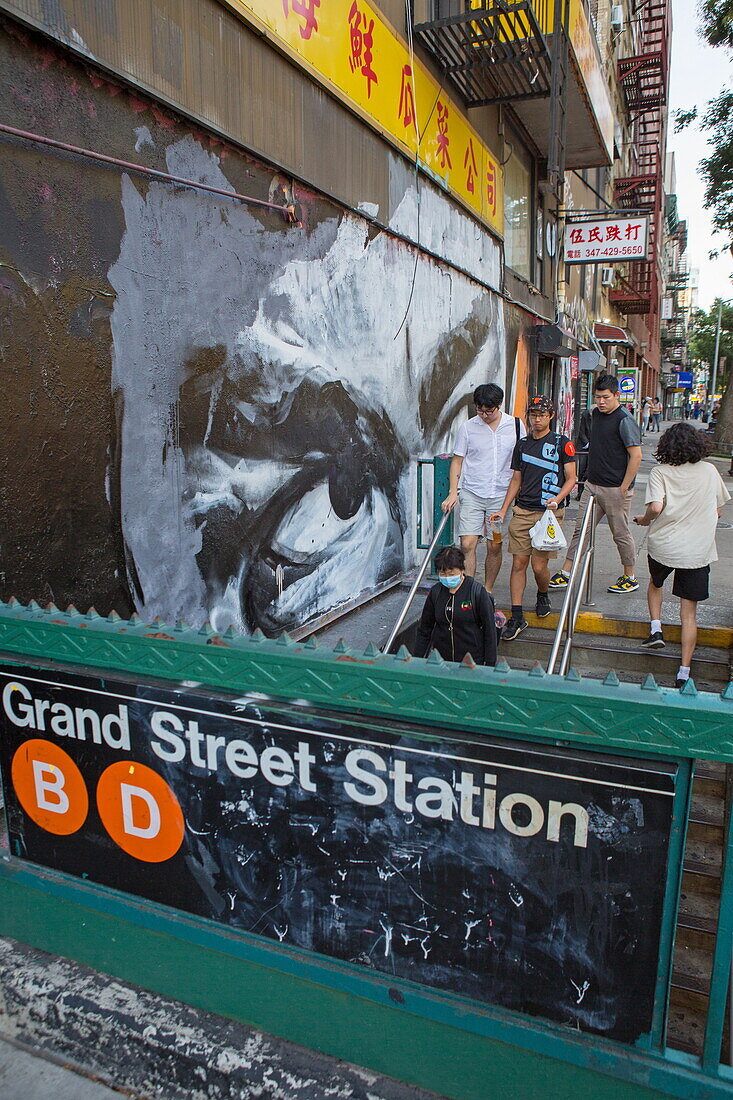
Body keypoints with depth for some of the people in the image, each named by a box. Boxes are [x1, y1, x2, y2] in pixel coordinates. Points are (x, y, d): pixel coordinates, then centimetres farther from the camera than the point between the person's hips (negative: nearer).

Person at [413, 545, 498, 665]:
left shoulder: (478, 592, -8)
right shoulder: (435, 592, 2)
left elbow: (490, 631, -4)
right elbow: (424, 629, 11)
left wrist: (490, 664, -5)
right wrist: (418, 660, 8)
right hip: (440, 658, 3)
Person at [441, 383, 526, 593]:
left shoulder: (516, 425, 3)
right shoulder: (467, 428, 0)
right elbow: (457, 460, 5)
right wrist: (453, 493, -5)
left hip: (502, 495, 1)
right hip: (472, 494, -1)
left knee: (495, 546, 5)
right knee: (467, 544, -9)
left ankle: (488, 592, 20)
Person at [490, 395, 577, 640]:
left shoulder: (562, 443, 2)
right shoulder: (522, 444, 13)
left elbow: (571, 479, 2)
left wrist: (557, 499, -16)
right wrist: (503, 510, 10)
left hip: (549, 512, -3)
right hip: (522, 511, 3)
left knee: (539, 565, -4)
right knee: (518, 563, -2)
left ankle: (543, 596, 30)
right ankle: (517, 616, 4)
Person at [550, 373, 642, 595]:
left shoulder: (625, 421, -14)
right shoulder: (595, 414, 10)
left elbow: (636, 456, -16)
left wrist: (623, 488, -17)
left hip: (615, 489, -7)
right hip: (592, 485, 7)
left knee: (621, 534, 5)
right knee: (580, 529, 7)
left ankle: (630, 577, 20)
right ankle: (565, 572, 12)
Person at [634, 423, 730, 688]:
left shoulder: (660, 473, -6)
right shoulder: (710, 471, 1)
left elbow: (656, 507, -21)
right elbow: (718, 510, 9)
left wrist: (644, 520, 0)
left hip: (663, 546, -1)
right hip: (699, 551, 1)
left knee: (655, 582, 33)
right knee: (689, 612, 6)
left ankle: (655, 628, 17)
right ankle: (684, 673, 7)